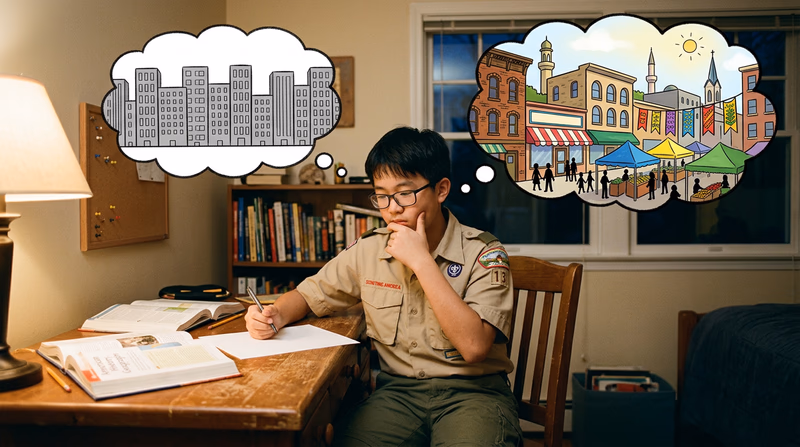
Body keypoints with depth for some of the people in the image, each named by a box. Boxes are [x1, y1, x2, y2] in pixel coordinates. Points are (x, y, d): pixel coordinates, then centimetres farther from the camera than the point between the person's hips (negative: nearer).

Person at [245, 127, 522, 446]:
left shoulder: (482, 253, -8)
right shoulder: (368, 250, 4)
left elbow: (474, 347, -19)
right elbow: (307, 295, 16)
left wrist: (421, 261, -19)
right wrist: (275, 315, -7)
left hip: (473, 390, -2)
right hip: (398, 390, 3)